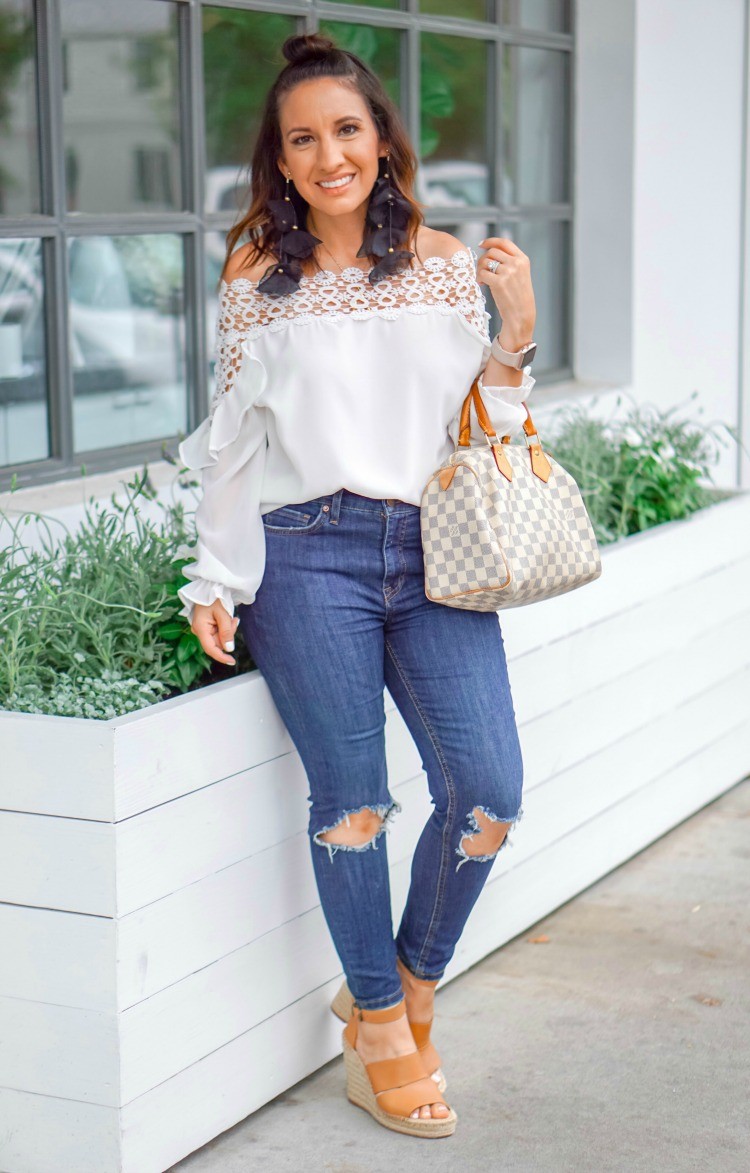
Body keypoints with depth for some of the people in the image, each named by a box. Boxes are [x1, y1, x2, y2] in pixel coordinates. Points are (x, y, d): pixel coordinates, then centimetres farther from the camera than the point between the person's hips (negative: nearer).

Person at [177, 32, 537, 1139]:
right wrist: (216, 579, 6)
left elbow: (480, 426, 13)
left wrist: (516, 332, -3)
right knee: (352, 800, -2)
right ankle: (378, 1028, 17)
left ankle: (408, 983, 18)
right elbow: (232, 440, 11)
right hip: (308, 556, -2)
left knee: (488, 789, -8)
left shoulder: (445, 263, 9)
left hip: (434, 554, 2)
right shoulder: (255, 279, 6)